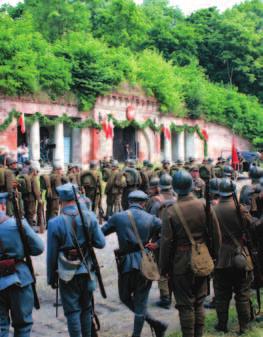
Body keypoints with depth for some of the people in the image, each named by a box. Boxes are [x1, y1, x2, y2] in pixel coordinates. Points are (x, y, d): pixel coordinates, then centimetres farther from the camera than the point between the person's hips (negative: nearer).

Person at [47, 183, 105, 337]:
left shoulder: (55, 223, -13)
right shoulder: (89, 217, -7)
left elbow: (52, 254, -7)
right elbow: (101, 243, -6)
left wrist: (52, 277, 5)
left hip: (67, 273, -3)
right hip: (86, 270, 3)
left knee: (72, 310, 5)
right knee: (86, 308, 18)